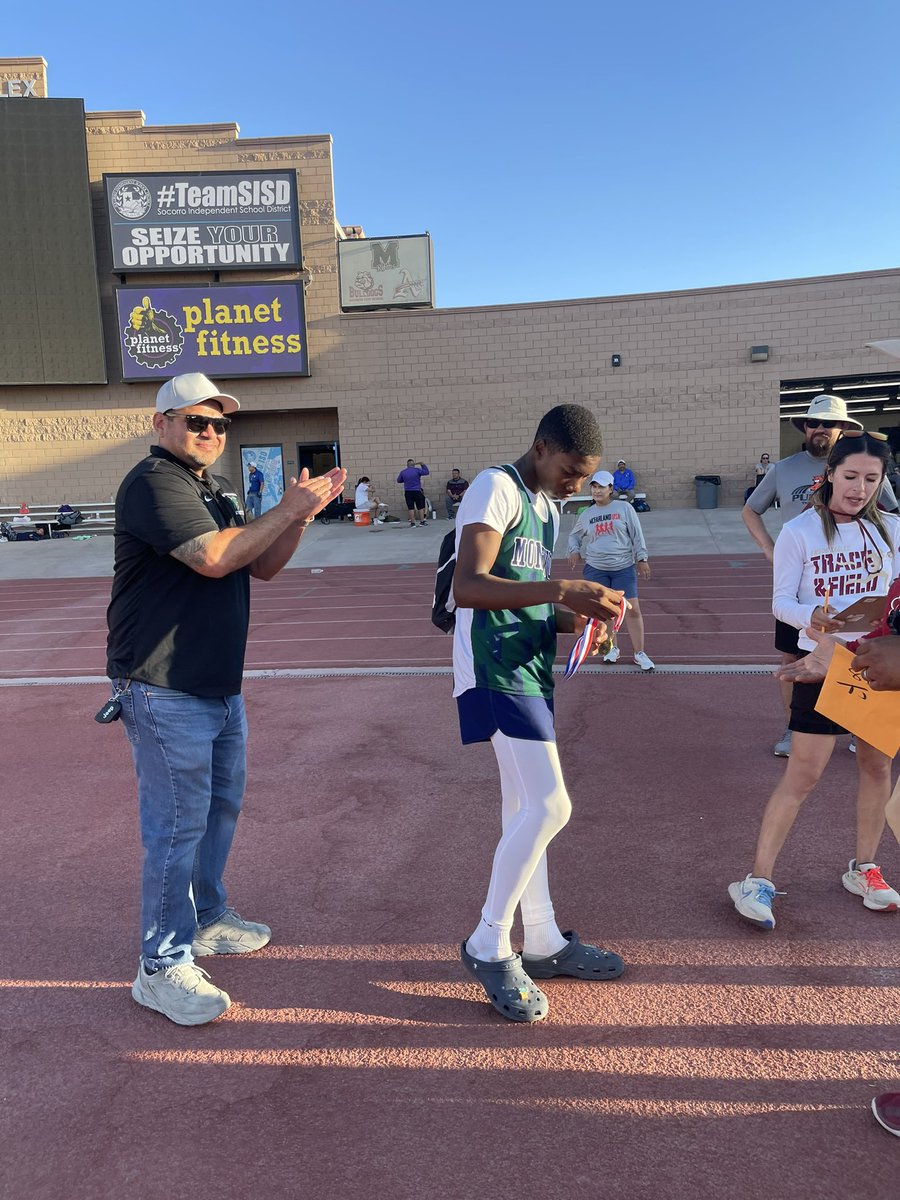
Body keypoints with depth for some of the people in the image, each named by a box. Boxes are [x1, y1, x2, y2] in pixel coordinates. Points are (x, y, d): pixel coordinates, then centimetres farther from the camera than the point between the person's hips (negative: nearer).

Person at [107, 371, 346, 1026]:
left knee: (222, 804, 20)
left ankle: (207, 918, 39)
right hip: (166, 692, -10)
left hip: (221, 684, 10)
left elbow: (262, 565, 13)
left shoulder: (219, 490, 17)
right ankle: (162, 966, 11)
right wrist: (287, 511, -20)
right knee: (178, 824, -4)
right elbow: (213, 557, -27)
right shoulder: (153, 483, -14)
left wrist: (300, 516, -2)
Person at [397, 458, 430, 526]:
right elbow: (427, 472, 5)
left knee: (410, 508, 3)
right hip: (417, 491, -2)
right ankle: (422, 522, 8)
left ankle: (412, 523, 0)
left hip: (408, 492, 2)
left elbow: (398, 480, 13)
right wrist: (423, 465, 16)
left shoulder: (403, 472, 2)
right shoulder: (417, 470, -5)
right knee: (420, 507, 8)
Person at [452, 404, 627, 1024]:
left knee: (526, 807, 15)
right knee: (549, 804, -13)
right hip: (494, 668, -10)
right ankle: (489, 945, 5)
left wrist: (573, 619, 2)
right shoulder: (497, 488, -12)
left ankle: (543, 941, 27)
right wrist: (563, 590, -29)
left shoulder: (547, 508, 18)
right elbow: (469, 587, -24)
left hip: (530, 668, 10)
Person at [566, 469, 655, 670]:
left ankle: (639, 653, 5)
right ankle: (611, 648, 24)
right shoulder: (586, 514, 7)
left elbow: (636, 535, 1)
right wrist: (574, 550, 1)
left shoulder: (624, 508, 0)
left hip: (623, 568, -2)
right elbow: (574, 536, 21)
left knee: (632, 609, -5)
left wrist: (641, 559, -4)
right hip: (595, 569, 2)